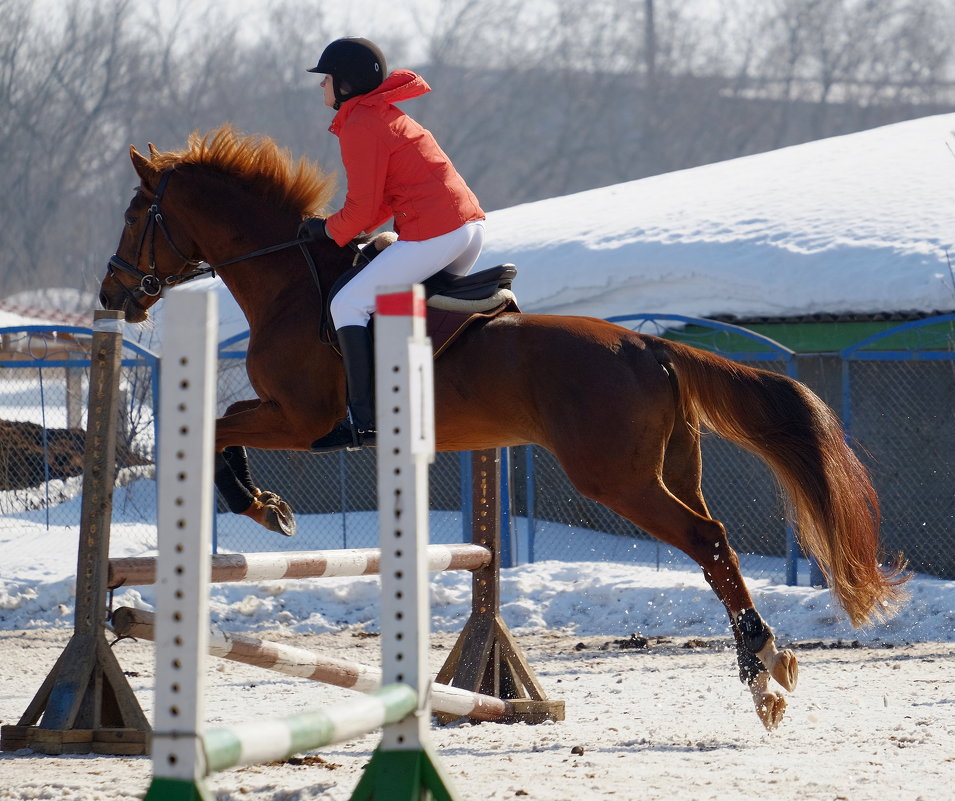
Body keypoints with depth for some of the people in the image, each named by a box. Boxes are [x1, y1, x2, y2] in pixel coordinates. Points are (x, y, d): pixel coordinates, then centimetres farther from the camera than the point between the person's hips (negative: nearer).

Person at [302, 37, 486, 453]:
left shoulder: (359, 126, -9)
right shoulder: (387, 114, 22)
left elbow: (363, 207, -10)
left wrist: (330, 230, 7)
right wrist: (347, 228, 17)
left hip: (434, 233, -10)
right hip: (471, 223, 10)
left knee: (348, 304, -7)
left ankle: (363, 419, -14)